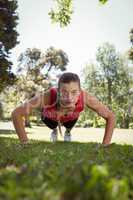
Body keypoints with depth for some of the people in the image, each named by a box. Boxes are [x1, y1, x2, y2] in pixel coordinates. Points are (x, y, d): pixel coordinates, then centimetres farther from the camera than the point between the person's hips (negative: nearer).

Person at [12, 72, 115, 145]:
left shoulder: (85, 97, -45)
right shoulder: (47, 97, -48)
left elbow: (111, 116, -32)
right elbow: (16, 114, -38)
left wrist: (105, 145, -35)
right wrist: (25, 143, -38)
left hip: (71, 118, 1)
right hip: (50, 117, 0)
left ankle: (68, 131, 67)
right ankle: (54, 130, 67)